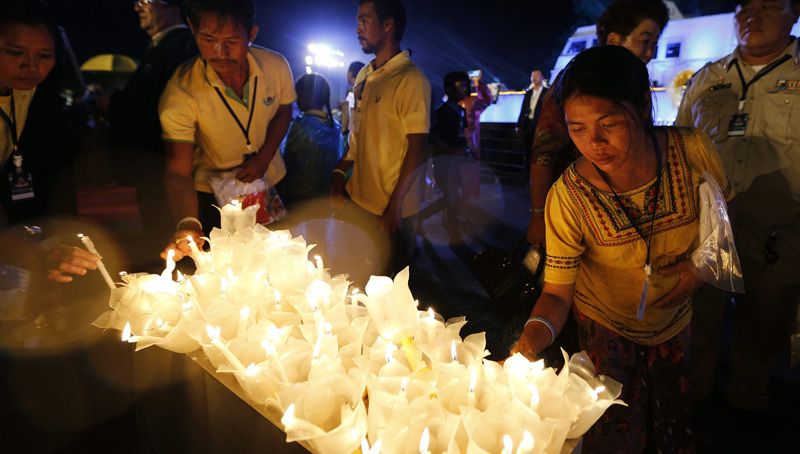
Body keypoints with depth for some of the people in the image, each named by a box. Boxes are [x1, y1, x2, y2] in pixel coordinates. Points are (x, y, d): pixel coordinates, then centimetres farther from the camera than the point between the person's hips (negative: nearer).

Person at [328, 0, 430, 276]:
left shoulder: (411, 80, -14)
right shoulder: (365, 75, 11)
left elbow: (417, 149, -17)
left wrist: (394, 207, -19)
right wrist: (340, 172, 9)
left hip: (391, 210, -7)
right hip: (359, 201, 7)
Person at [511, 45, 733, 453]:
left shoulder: (693, 151, -24)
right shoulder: (568, 197, -30)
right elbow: (557, 292, -23)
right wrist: (529, 343, -42)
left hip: (676, 319, 3)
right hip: (606, 326, -2)